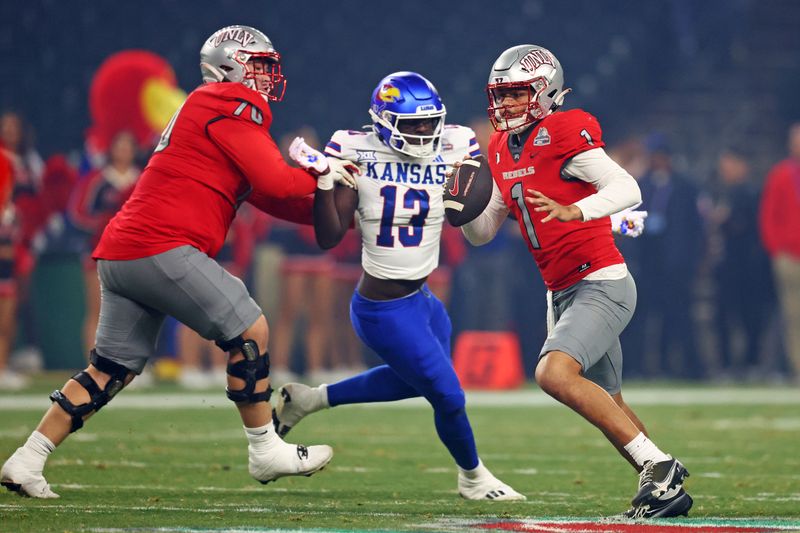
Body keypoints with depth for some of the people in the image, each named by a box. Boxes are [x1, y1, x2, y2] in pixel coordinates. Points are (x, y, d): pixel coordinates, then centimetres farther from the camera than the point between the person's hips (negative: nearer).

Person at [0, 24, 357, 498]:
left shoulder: (203, 110, 26)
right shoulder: (233, 107, -4)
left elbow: (262, 194, 26)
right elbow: (275, 182, -10)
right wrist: (325, 175, 8)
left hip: (119, 254, 10)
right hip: (161, 248, -10)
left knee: (113, 369, 13)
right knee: (250, 331, 0)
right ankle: (266, 450, 6)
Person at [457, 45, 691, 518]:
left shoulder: (564, 134, -14)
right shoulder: (502, 151, 11)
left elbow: (628, 189, -24)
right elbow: (483, 233, 16)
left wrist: (573, 211, -39)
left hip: (602, 284, -9)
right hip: (562, 294, 9)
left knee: (554, 374, -26)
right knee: (606, 405, 15)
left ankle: (658, 465, -21)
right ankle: (667, 490, 27)